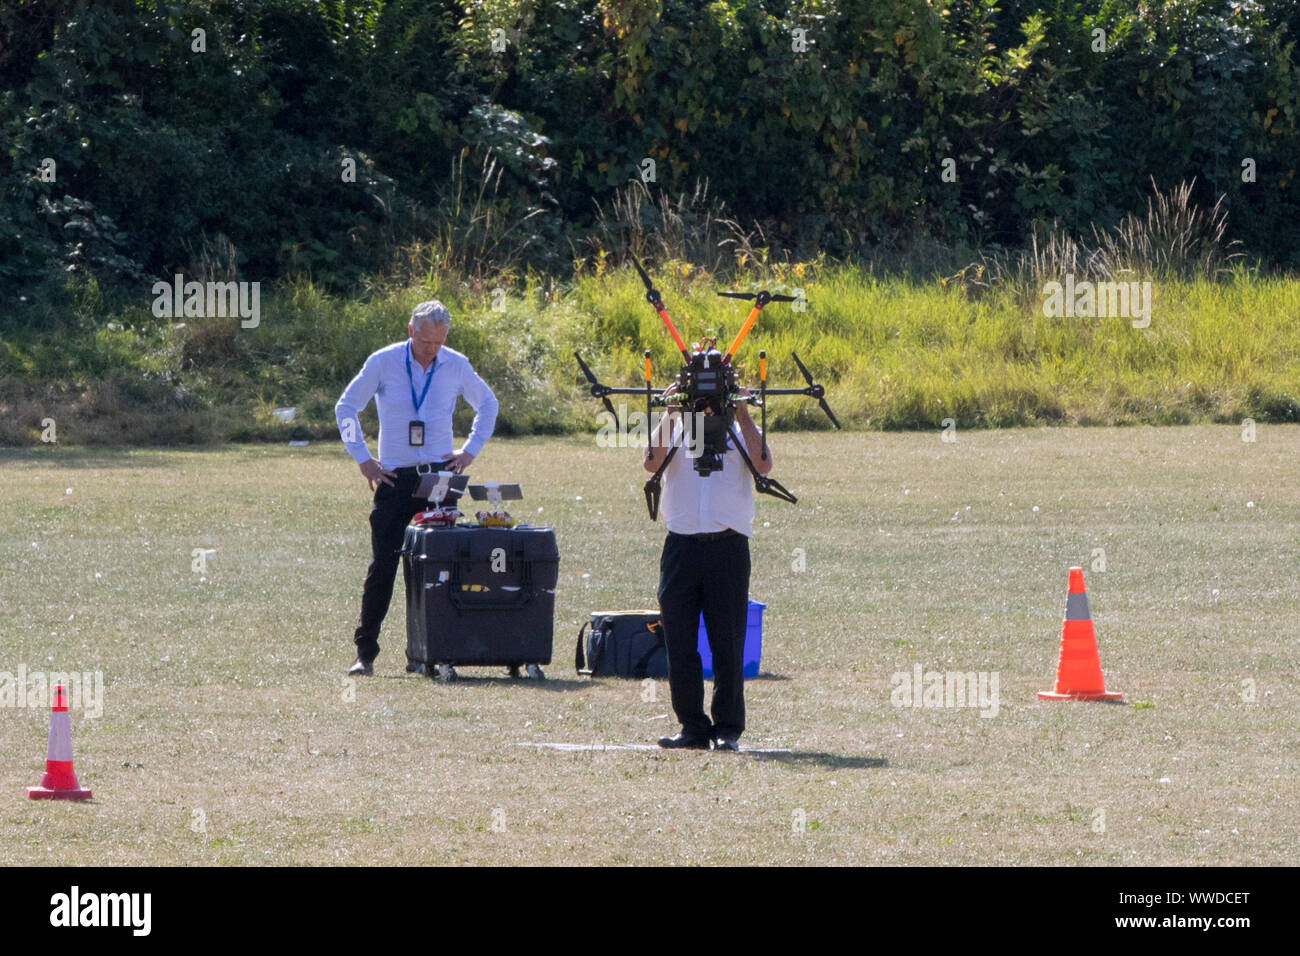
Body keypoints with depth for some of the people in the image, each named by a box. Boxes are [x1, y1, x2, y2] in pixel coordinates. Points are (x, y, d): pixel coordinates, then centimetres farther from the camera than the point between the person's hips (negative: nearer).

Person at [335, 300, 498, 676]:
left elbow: (488, 404, 21)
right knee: (383, 564, -6)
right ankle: (364, 651, -2)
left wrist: (470, 450, 11)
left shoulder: (456, 366, 3)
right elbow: (346, 408, 5)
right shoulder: (383, 362, -3)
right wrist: (362, 459, 1)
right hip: (394, 476, -2)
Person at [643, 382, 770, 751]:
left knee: (727, 644, -2)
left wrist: (743, 414, -11)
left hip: (728, 545, -2)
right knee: (679, 642, 1)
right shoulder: (675, 428, 12)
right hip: (681, 545, 2)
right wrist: (670, 415, -12)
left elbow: (763, 465, -10)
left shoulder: (739, 429, 10)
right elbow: (652, 461, -7)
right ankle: (693, 728, 9)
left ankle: (728, 729, 5)